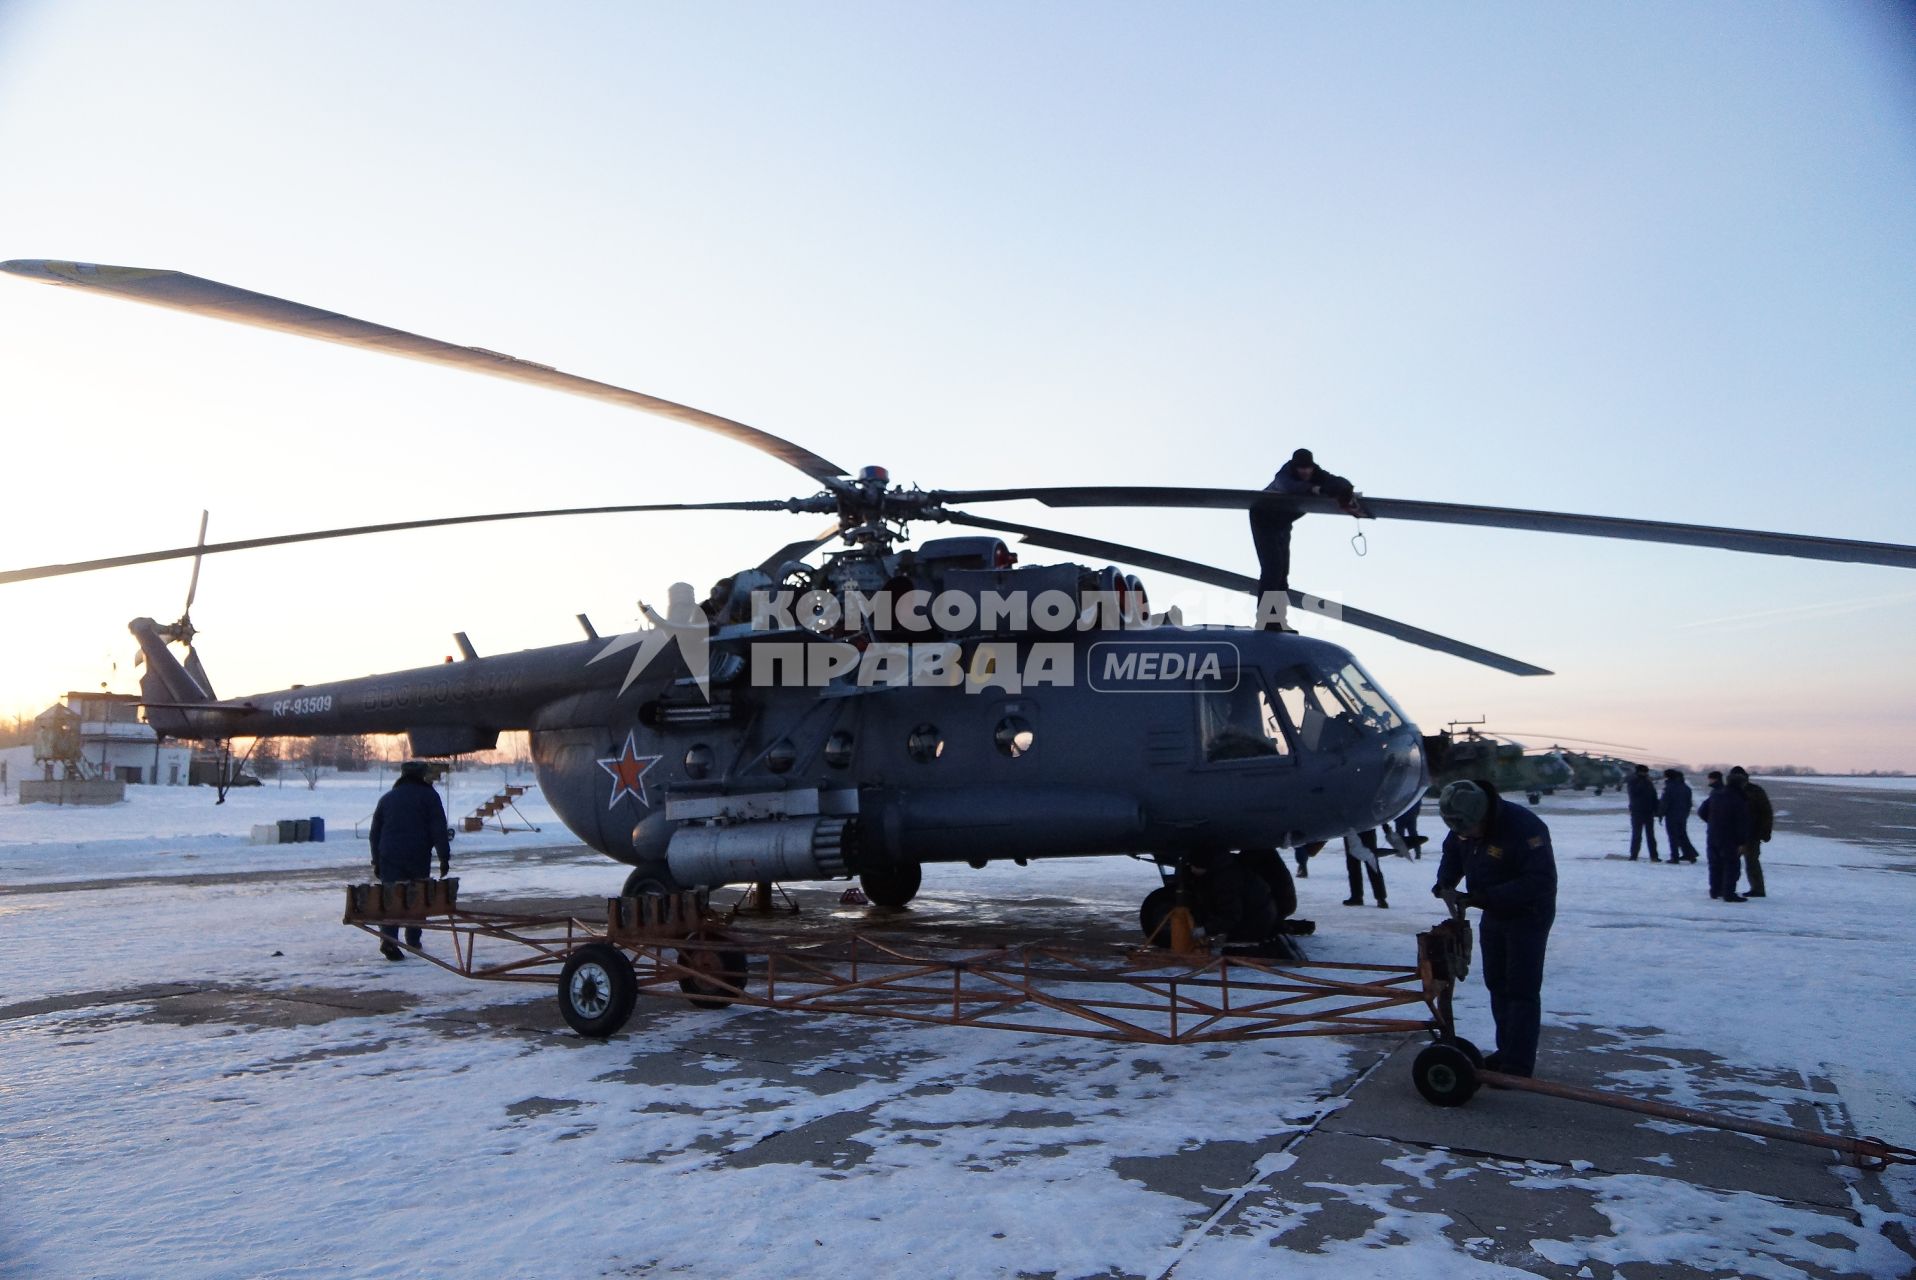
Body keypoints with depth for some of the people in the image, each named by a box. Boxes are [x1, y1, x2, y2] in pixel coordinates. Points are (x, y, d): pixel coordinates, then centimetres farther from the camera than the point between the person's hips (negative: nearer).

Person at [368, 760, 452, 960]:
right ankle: (413, 939, 18)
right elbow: (439, 829, -6)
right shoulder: (428, 795, 2)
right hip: (419, 857, -2)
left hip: (389, 857, 2)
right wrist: (444, 857, -4)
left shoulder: (387, 798, 16)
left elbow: (375, 833, 19)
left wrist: (376, 861, 24)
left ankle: (388, 939, -20)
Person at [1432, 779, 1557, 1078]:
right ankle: (1507, 1051, 26)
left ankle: (1518, 1064, -1)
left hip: (1528, 915, -8)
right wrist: (1445, 883, -9)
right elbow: (1452, 853, 11)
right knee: (1497, 985, 14)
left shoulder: (1524, 827, -31)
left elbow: (1540, 881, -33)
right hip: (1493, 914, 8)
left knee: (1522, 989, -7)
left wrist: (1483, 897, -36)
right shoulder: (1464, 824, -8)